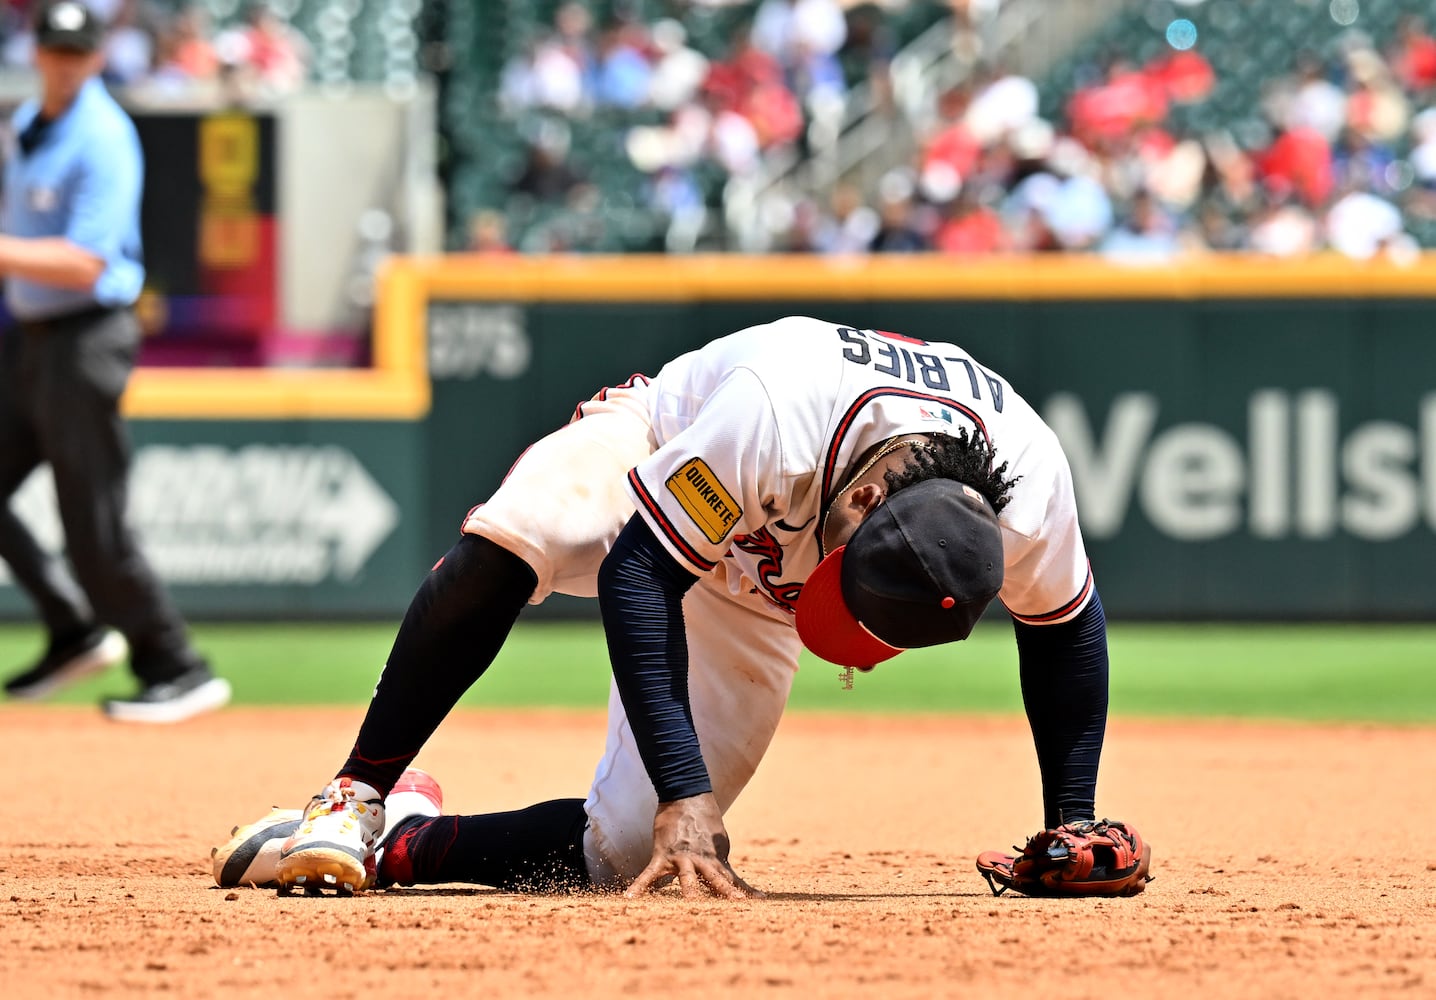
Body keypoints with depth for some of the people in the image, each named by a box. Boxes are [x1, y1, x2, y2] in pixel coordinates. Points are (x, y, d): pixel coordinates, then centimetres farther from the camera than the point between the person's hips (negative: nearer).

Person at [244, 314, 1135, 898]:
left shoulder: (1030, 494, -33)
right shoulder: (777, 413, -45)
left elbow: (1065, 627, -10)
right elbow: (639, 574, -38)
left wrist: (1072, 827, -10)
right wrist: (686, 791, -44)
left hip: (751, 607, 4)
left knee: (620, 853, -11)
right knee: (510, 541, -40)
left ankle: (396, 849, 9)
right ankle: (355, 802, -26)